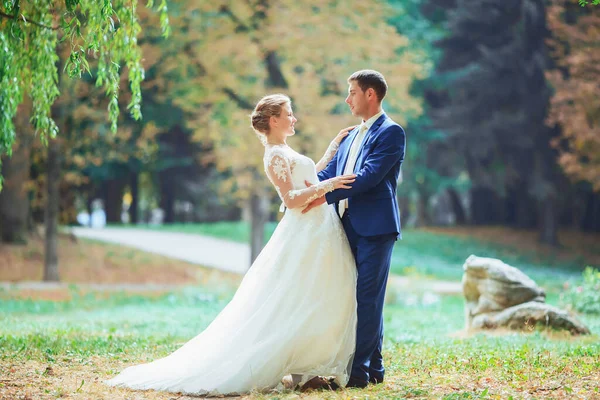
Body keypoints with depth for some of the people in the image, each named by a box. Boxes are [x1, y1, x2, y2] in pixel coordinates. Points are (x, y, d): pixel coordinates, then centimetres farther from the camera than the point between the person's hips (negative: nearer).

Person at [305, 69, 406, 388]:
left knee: (368, 299, -8)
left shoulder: (390, 132, -6)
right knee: (363, 299, 11)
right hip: (350, 228, 8)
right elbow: (328, 173, 14)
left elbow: (369, 175, -17)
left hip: (375, 227, -8)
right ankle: (374, 367, 18)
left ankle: (359, 370, -7)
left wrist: (326, 196, -20)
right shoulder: (351, 137, 20)